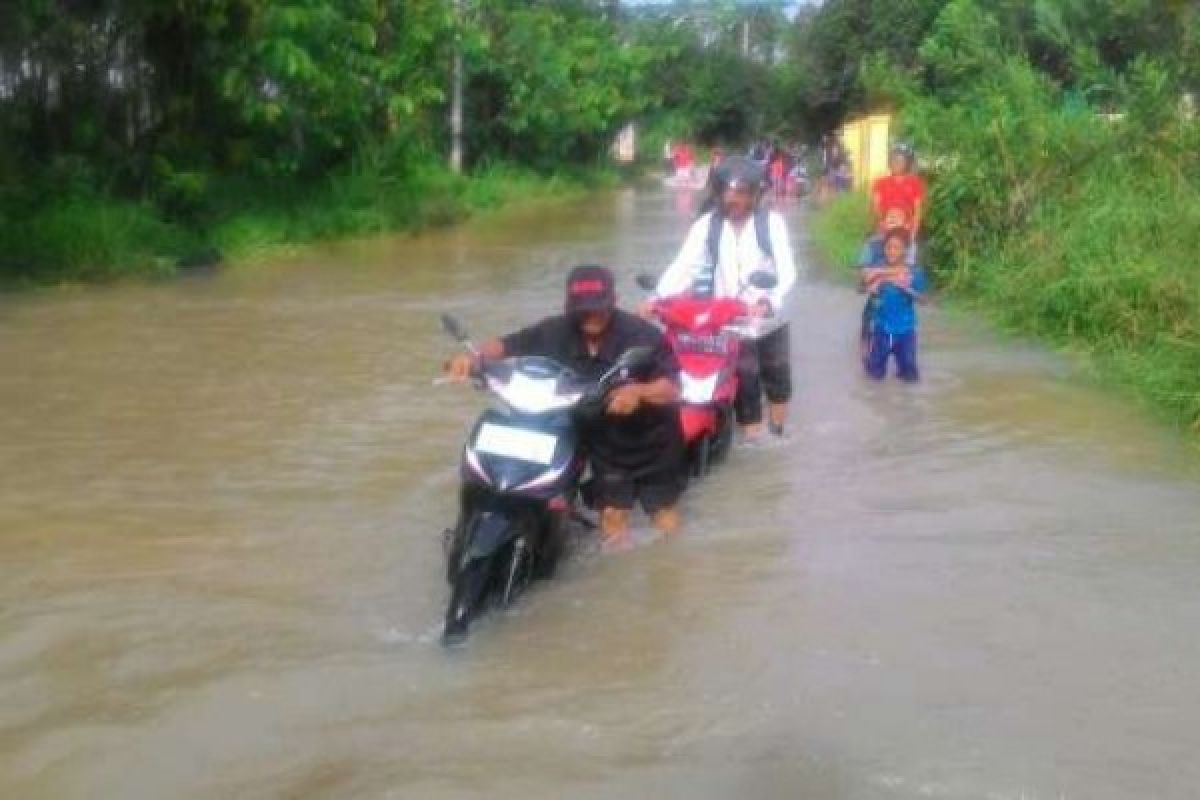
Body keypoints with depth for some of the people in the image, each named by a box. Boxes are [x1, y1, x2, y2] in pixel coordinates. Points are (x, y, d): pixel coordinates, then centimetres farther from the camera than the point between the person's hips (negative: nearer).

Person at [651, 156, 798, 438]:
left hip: (769, 316, 1)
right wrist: (658, 296, -31)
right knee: (743, 383, 2)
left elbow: (787, 270, -15)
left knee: (777, 377, 17)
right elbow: (683, 264, -14)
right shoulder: (707, 225, -4)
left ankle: (779, 437, 37)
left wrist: (770, 301, -35)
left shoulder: (771, 222, -6)